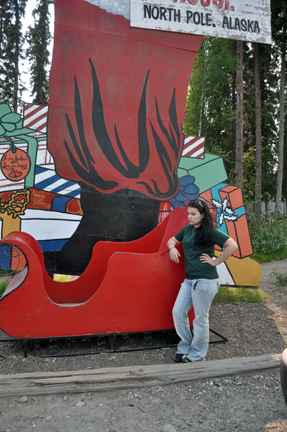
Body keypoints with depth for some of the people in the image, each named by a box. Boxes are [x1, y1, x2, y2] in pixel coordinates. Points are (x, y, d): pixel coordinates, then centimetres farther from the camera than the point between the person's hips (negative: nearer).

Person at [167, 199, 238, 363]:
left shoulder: (211, 232, -11)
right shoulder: (188, 229, 11)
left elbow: (232, 245, -19)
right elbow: (172, 240, 22)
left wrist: (216, 262, -15)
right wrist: (172, 248, -1)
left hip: (205, 280, -8)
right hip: (189, 279, 8)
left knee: (200, 318, 4)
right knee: (178, 312, 8)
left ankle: (197, 355, 21)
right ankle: (185, 348, 25)